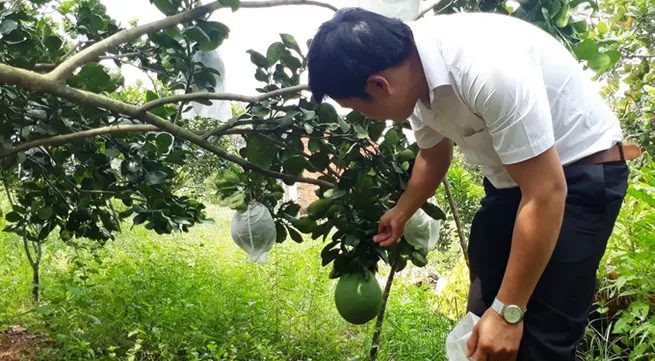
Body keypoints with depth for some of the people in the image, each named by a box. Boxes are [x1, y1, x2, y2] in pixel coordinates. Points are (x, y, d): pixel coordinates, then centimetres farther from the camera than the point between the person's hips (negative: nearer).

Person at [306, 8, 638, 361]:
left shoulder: (487, 67, -35)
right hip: (512, 176, 8)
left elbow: (544, 194, -30)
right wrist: (400, 214, 28)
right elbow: (433, 155, 13)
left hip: (583, 172, -7)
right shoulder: (414, 71, -8)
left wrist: (508, 312, -24)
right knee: (484, 306, 14)